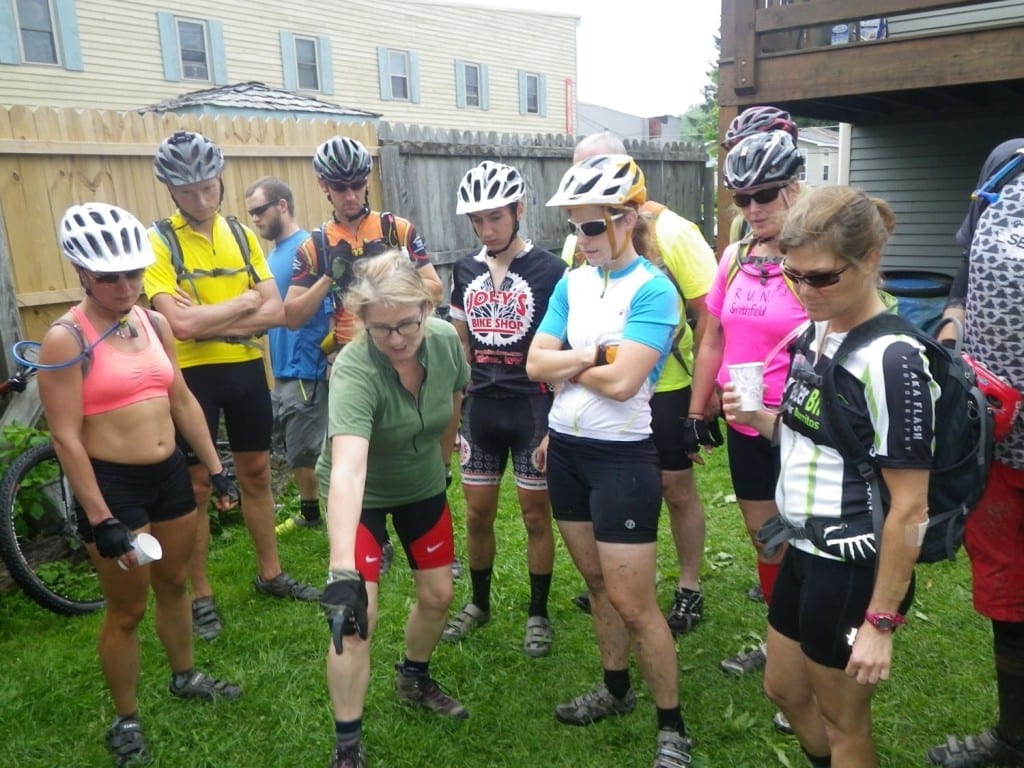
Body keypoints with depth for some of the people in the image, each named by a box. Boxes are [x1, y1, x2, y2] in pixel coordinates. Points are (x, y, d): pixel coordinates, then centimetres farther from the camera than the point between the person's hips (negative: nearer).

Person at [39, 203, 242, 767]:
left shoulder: (154, 323, 3)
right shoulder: (66, 340, -15)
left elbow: (183, 402, 9)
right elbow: (66, 437, -17)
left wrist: (216, 469, 9)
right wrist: (101, 520, -19)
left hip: (169, 473, 6)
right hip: (113, 484, -6)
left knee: (173, 584, 23)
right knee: (126, 610, 8)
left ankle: (185, 677, 45)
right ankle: (126, 722, 29)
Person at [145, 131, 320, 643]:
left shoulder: (242, 235, 5)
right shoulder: (158, 242, -10)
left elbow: (275, 312, -4)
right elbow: (179, 324, -23)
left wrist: (209, 321, -16)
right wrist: (243, 302, -12)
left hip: (247, 368, 5)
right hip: (193, 374, -4)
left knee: (256, 474, 15)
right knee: (196, 487, 6)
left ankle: (270, 574, 31)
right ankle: (200, 596, 21)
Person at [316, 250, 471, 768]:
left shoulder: (446, 340, -22)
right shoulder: (354, 370, -38)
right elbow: (347, 470, -51)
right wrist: (342, 570, -60)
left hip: (423, 484, 5)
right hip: (362, 494, -5)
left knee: (438, 595, 14)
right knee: (356, 617, -10)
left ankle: (414, 680, 44)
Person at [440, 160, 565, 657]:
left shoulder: (548, 270, -9)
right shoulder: (465, 270, 6)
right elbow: (461, 343, 12)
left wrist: (557, 419, -10)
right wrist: (454, 409, 10)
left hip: (532, 407, -4)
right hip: (480, 409, 4)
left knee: (535, 513, 7)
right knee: (477, 512, 12)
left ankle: (538, 613, 25)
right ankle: (479, 602, 33)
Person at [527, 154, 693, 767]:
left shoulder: (653, 289, -14)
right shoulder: (572, 283, 5)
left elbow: (622, 382, -24)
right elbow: (536, 364, -2)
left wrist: (564, 363, -8)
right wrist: (593, 355, -16)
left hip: (622, 457, -6)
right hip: (565, 449, 7)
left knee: (633, 602, 1)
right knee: (597, 583, 20)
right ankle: (617, 690, 40)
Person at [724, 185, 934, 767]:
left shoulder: (892, 360, -22)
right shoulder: (814, 333, 2)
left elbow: (909, 508, -20)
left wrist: (881, 620, -17)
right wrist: (758, 417, -5)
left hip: (854, 569, -8)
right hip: (805, 551, 8)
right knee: (784, 688, 25)